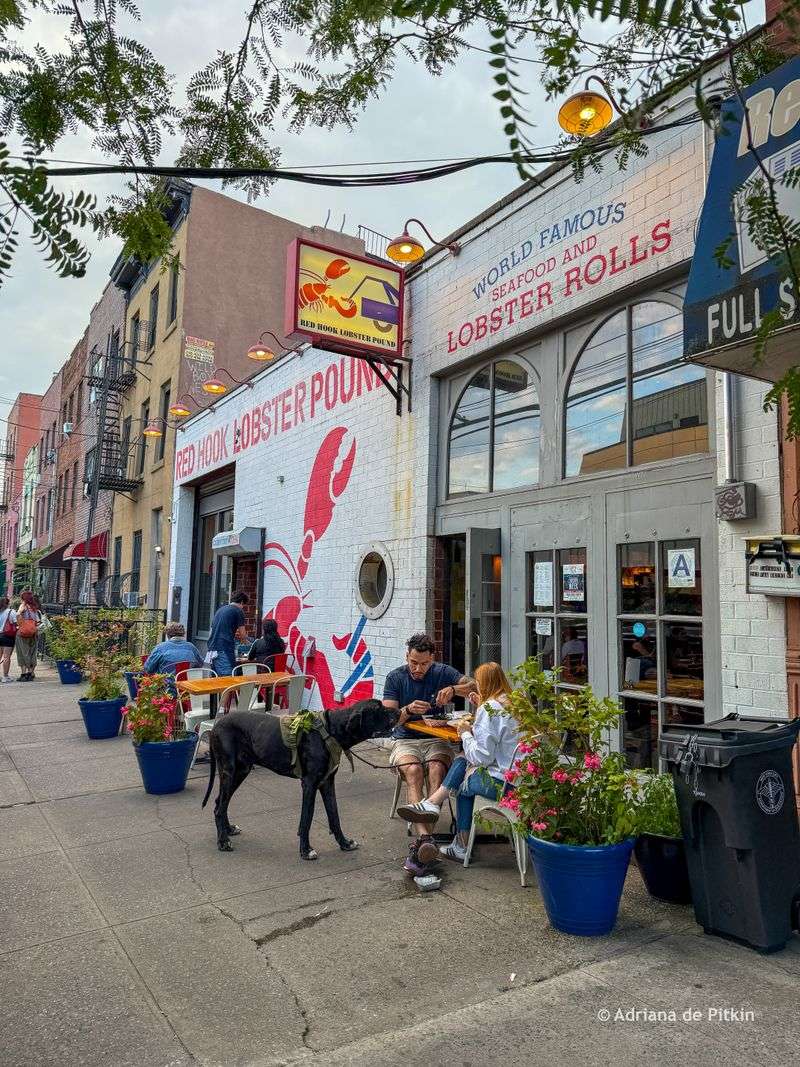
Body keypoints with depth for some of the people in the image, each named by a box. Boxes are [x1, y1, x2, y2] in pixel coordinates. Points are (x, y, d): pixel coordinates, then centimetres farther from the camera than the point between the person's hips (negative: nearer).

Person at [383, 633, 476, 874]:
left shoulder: (443, 672, 4)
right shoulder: (395, 677, 3)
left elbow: (476, 687, -8)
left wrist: (453, 689, -28)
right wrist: (408, 710, -24)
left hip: (437, 739, 0)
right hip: (405, 740, 0)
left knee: (437, 768, -33)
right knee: (413, 770, -33)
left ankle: (419, 843, -40)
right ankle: (424, 837, -45)